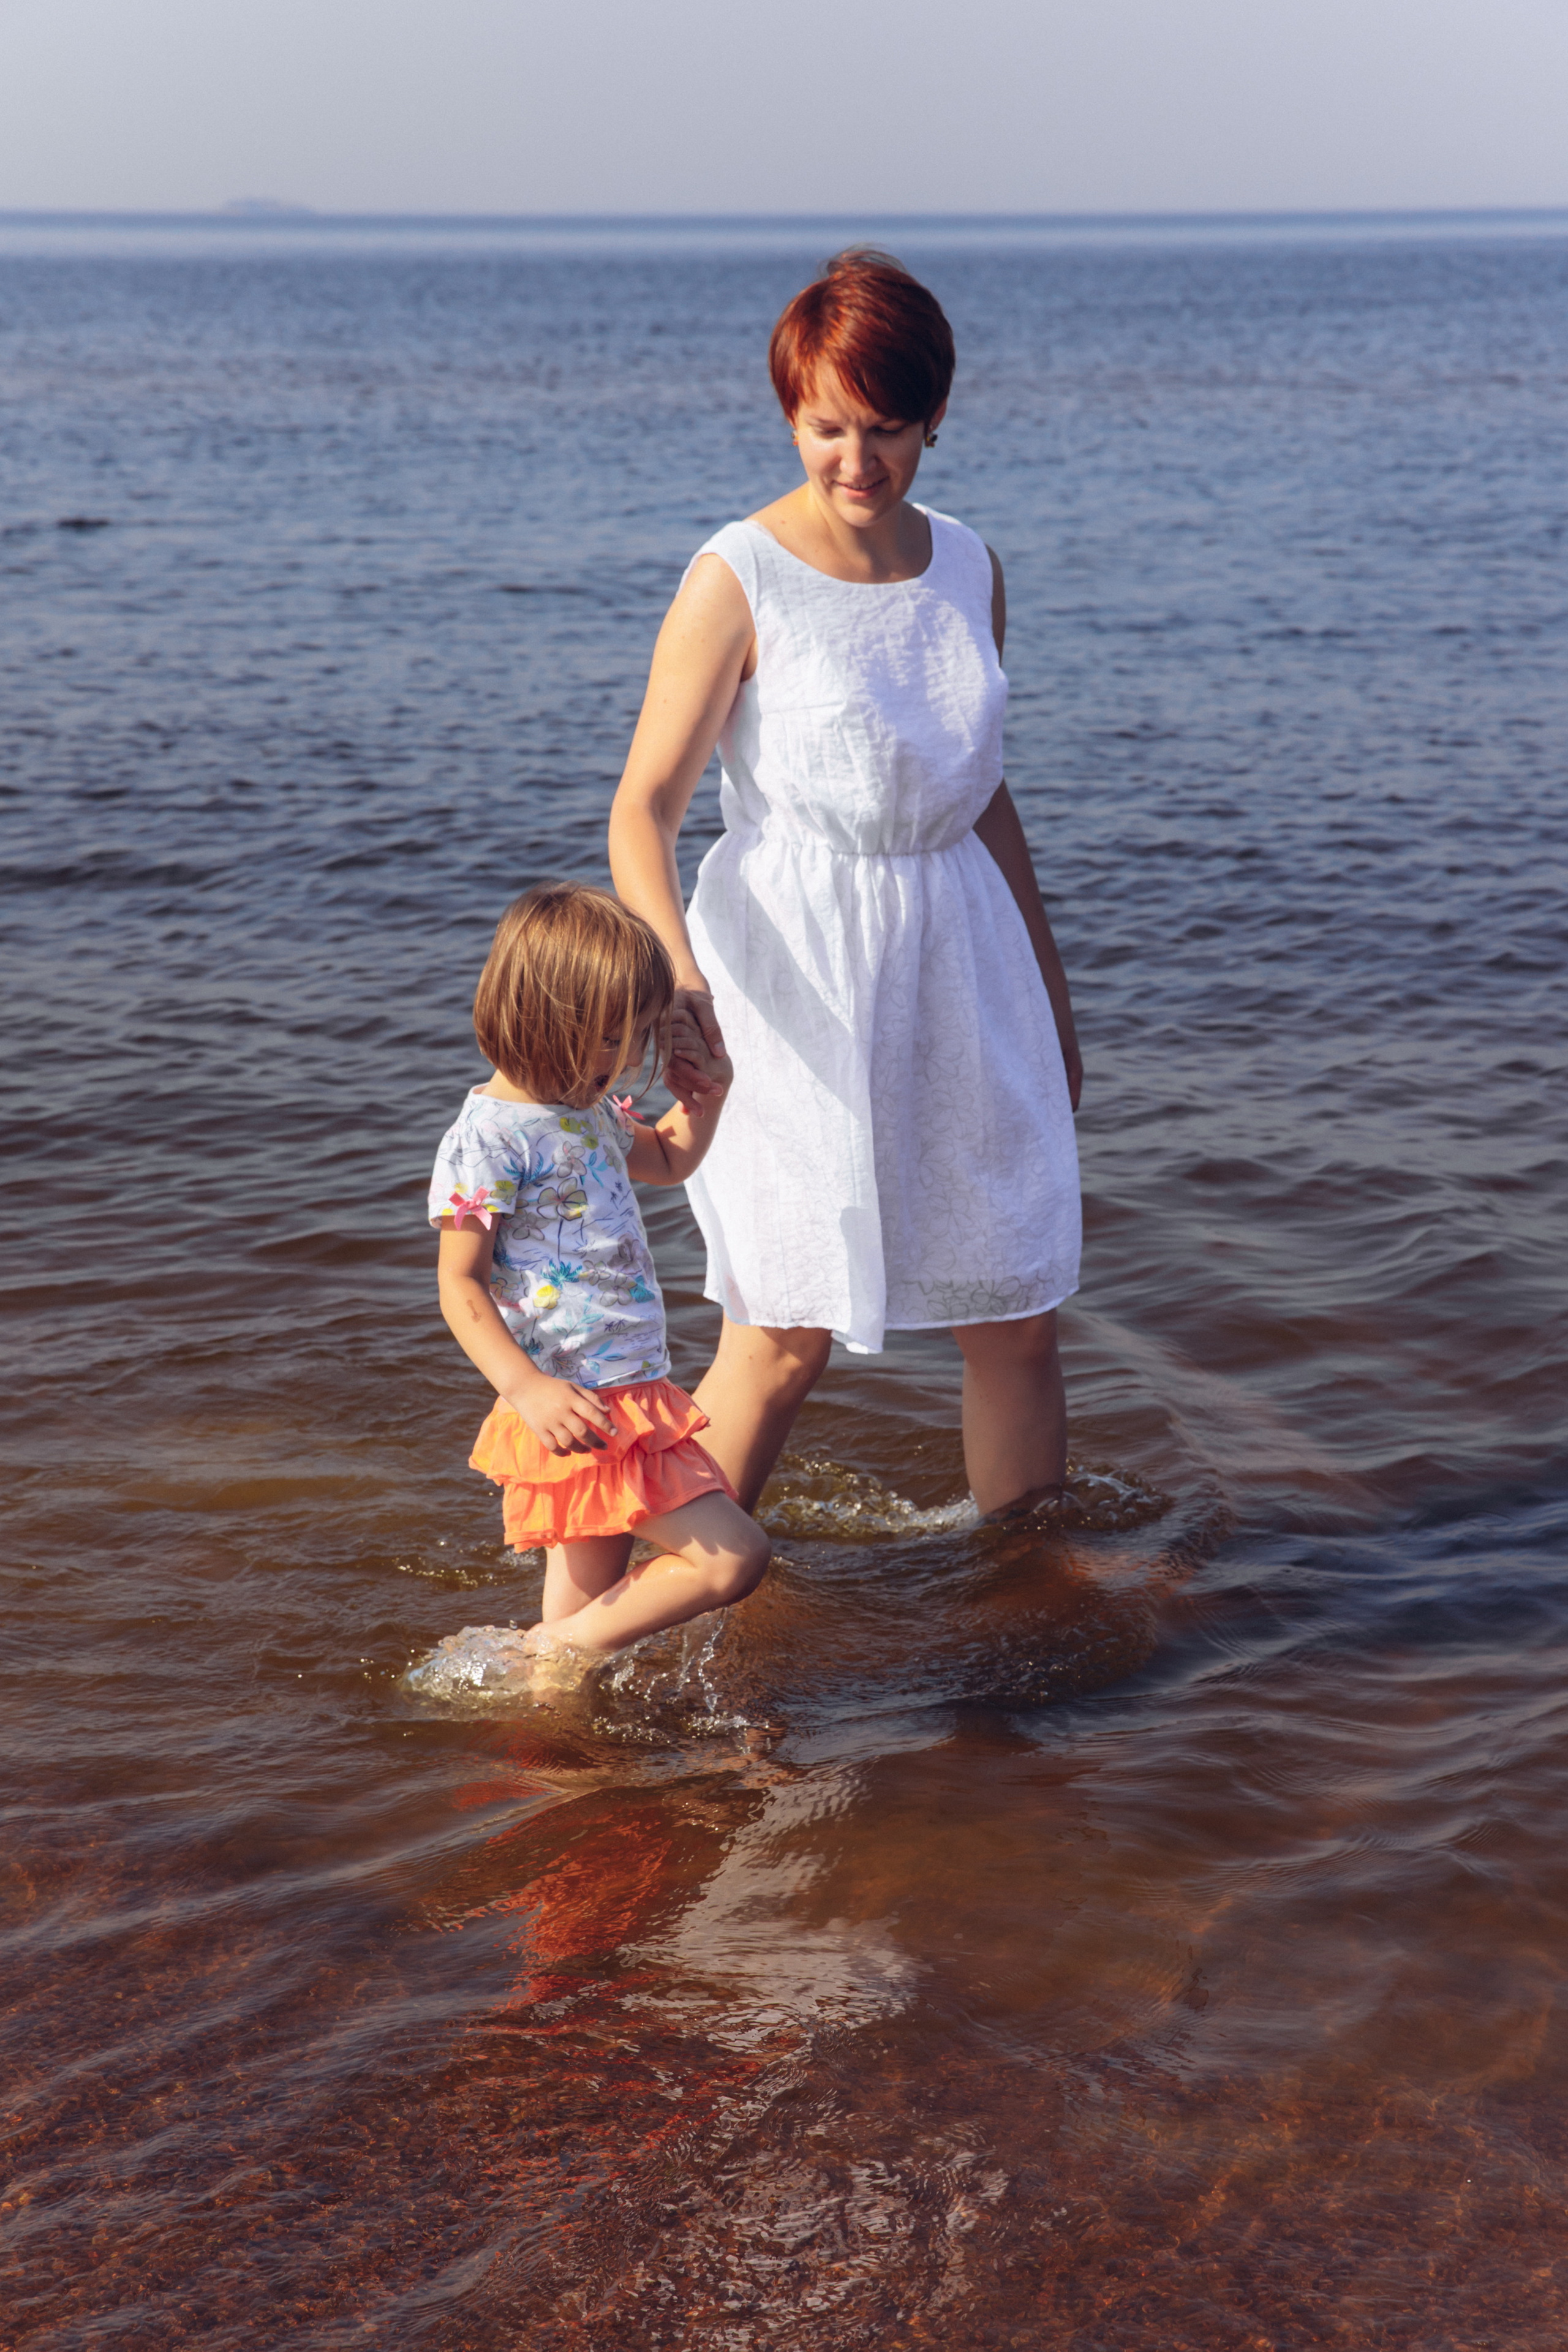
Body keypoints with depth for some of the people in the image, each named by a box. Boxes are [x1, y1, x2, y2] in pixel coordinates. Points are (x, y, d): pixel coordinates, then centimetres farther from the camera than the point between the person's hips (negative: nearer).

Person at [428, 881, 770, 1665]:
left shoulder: (589, 1109, 13)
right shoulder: (489, 1138, -15)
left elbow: (666, 1160, 34)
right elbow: (460, 1286, -15)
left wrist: (707, 1092, 15)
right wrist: (528, 1390, -26)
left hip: (633, 1395, 9)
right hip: (579, 1409, -9)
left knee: (590, 1605, 13)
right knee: (732, 1556, -13)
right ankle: (561, 1653, -4)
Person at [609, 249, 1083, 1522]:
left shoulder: (968, 567, 6)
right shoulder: (739, 580, -10)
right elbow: (645, 806, -13)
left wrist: (1048, 990, 21)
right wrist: (676, 971, -31)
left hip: (958, 951, 5)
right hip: (797, 969, -5)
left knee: (1019, 1305, 8)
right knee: (788, 1331, -3)